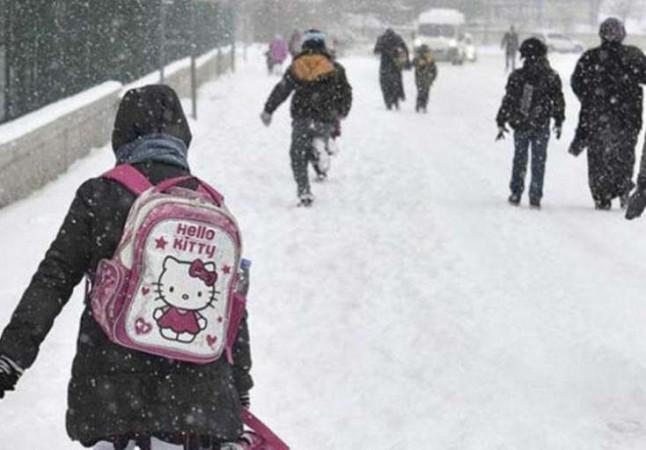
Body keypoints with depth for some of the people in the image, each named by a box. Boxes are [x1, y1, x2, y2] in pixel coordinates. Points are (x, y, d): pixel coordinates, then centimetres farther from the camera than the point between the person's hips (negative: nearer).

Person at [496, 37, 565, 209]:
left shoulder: (517, 77, -7)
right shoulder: (551, 77, -4)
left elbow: (508, 101, -5)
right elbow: (558, 101, 3)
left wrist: (501, 122, 2)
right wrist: (559, 122, 15)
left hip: (520, 126, 0)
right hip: (541, 126, 0)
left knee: (519, 160, 15)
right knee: (538, 162, 7)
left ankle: (516, 193, 14)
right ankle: (535, 197, 5)